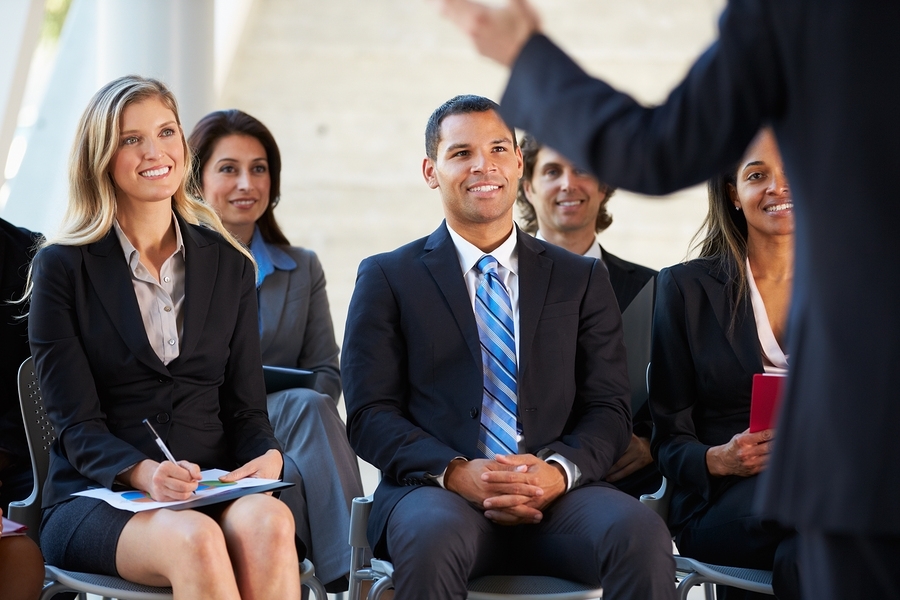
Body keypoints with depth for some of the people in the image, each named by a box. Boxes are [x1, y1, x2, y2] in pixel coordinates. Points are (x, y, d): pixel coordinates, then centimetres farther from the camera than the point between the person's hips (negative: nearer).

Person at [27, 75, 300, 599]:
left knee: (268, 521, -34)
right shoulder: (63, 267, 4)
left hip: (215, 494, 3)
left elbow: (246, 406, 13)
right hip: (97, 500, -3)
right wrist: (143, 473, -23)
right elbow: (77, 424, -3)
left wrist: (267, 457, -11)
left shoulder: (230, 266, 15)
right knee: (195, 538, -37)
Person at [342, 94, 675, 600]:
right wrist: (456, 473, -15)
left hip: (556, 495, 2)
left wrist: (559, 471, -12)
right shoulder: (388, 278, 13)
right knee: (433, 537, -38)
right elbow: (371, 415, 4)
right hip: (435, 493, -1)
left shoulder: (582, 280, 18)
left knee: (641, 534, -32)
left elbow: (609, 409, 11)